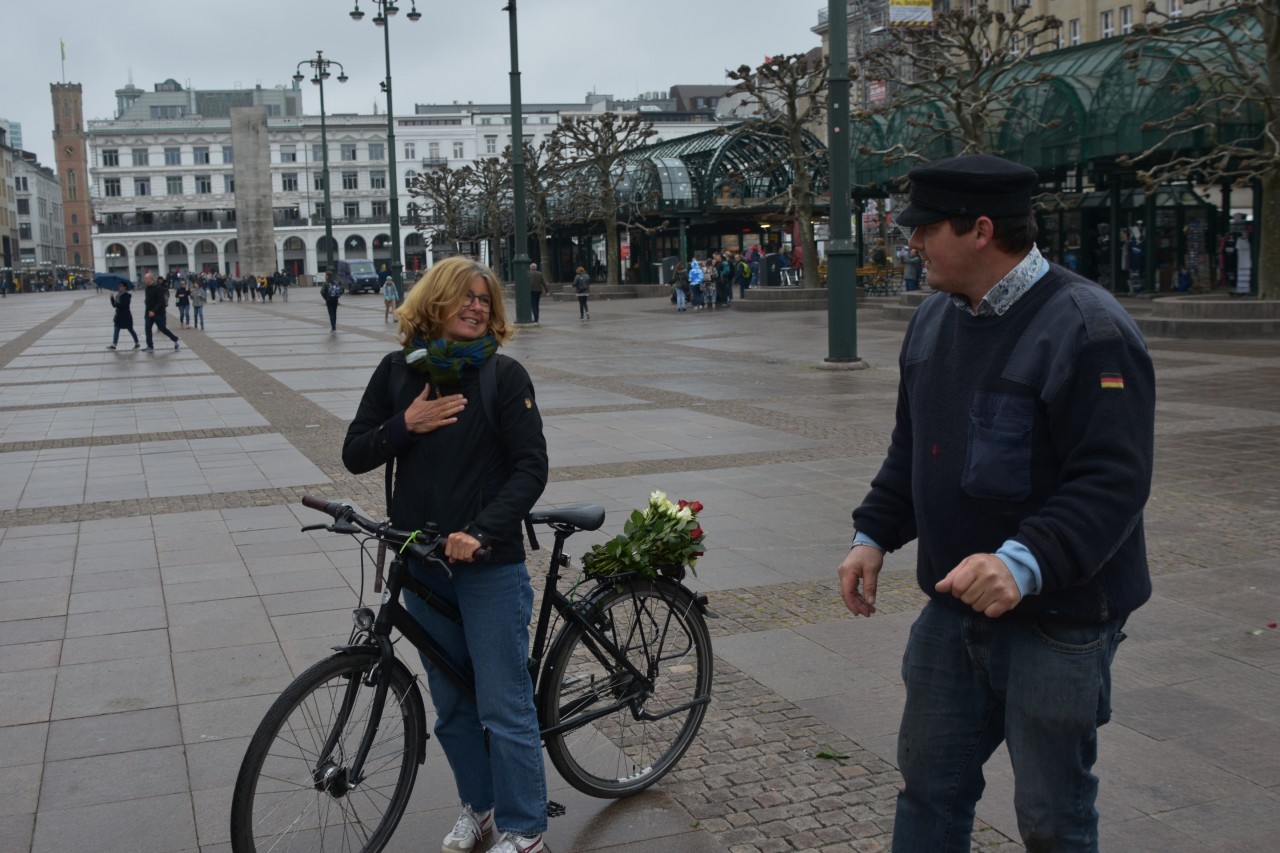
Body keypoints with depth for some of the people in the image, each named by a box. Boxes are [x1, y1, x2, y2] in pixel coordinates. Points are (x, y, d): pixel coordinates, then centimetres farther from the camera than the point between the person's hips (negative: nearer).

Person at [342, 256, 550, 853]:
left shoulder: (504, 375, -8)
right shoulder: (398, 371, 3)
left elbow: (530, 468, -12)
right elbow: (355, 455, 4)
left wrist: (480, 532, -24)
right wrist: (406, 424, -13)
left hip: (489, 565, -4)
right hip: (421, 565, 4)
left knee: (504, 708, 1)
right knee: (450, 704, 16)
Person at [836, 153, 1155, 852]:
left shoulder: (1087, 329, -19)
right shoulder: (934, 318, 7)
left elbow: (1112, 480, -25)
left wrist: (1025, 563, -36)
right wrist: (874, 535, 8)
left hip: (1057, 620, -7)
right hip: (953, 608, 7)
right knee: (930, 785, 17)